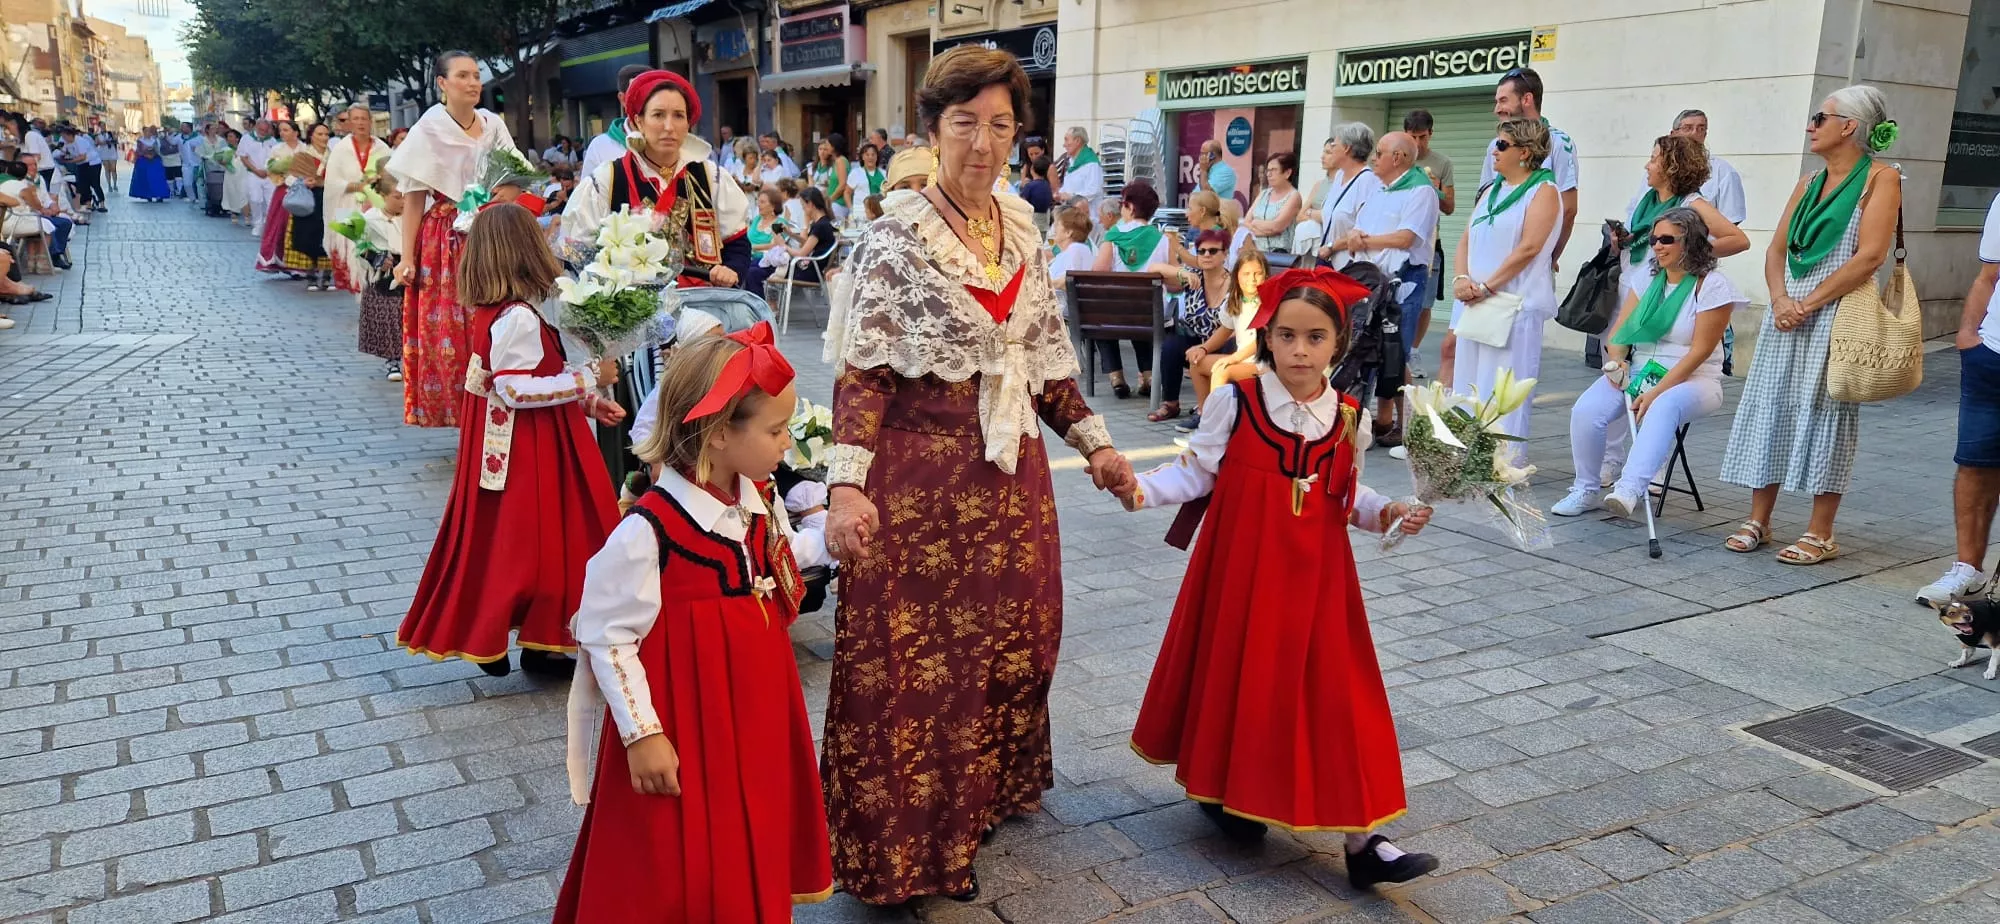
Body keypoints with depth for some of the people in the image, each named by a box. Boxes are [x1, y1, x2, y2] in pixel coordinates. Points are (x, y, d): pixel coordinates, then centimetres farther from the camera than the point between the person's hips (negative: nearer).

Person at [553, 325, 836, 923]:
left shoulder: (759, 500, -3)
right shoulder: (650, 530, -26)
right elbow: (607, 636, -19)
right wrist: (642, 734, -17)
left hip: (756, 706, 7)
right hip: (684, 720, -7)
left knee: (753, 837, 23)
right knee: (678, 871, 10)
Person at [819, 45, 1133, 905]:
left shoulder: (1023, 229, 8)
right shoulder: (897, 230, -9)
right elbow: (862, 371, -13)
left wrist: (1093, 441, 11)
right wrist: (847, 484, -21)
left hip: (1011, 471, 6)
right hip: (920, 470, -6)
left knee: (1010, 640, 13)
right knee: (914, 655, 0)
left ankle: (976, 804, 34)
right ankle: (906, 842, 18)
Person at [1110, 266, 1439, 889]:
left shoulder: (1348, 418, 2)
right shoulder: (1235, 400, -8)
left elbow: (1346, 497, 12)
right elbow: (1196, 471, -4)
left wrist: (1387, 513, -5)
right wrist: (1142, 489, -18)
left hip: (1316, 574, 2)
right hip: (1243, 566, -2)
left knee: (1332, 688, 1)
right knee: (1238, 676, 8)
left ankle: (1360, 836, 7)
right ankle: (1227, 790, 34)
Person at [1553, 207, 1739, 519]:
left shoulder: (1712, 286, -7)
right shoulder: (1647, 277, 11)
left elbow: (1699, 351, -13)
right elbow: (1621, 329, 9)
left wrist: (1656, 392, -21)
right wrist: (1616, 361, -15)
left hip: (1692, 379, -5)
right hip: (1638, 370, 5)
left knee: (1663, 409, -41)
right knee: (1585, 410, -24)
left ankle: (1629, 490, -56)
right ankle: (1586, 490, -10)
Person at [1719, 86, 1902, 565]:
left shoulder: (1880, 178, -4)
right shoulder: (1808, 184, 16)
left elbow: (1870, 255, -14)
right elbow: (1776, 250, 12)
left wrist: (1808, 304, -15)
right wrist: (1780, 300, -7)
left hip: (1836, 315, -6)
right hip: (1788, 315, 6)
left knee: (1825, 416, -3)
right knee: (1769, 411, 5)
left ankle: (1820, 534, 6)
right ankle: (1759, 521, 14)